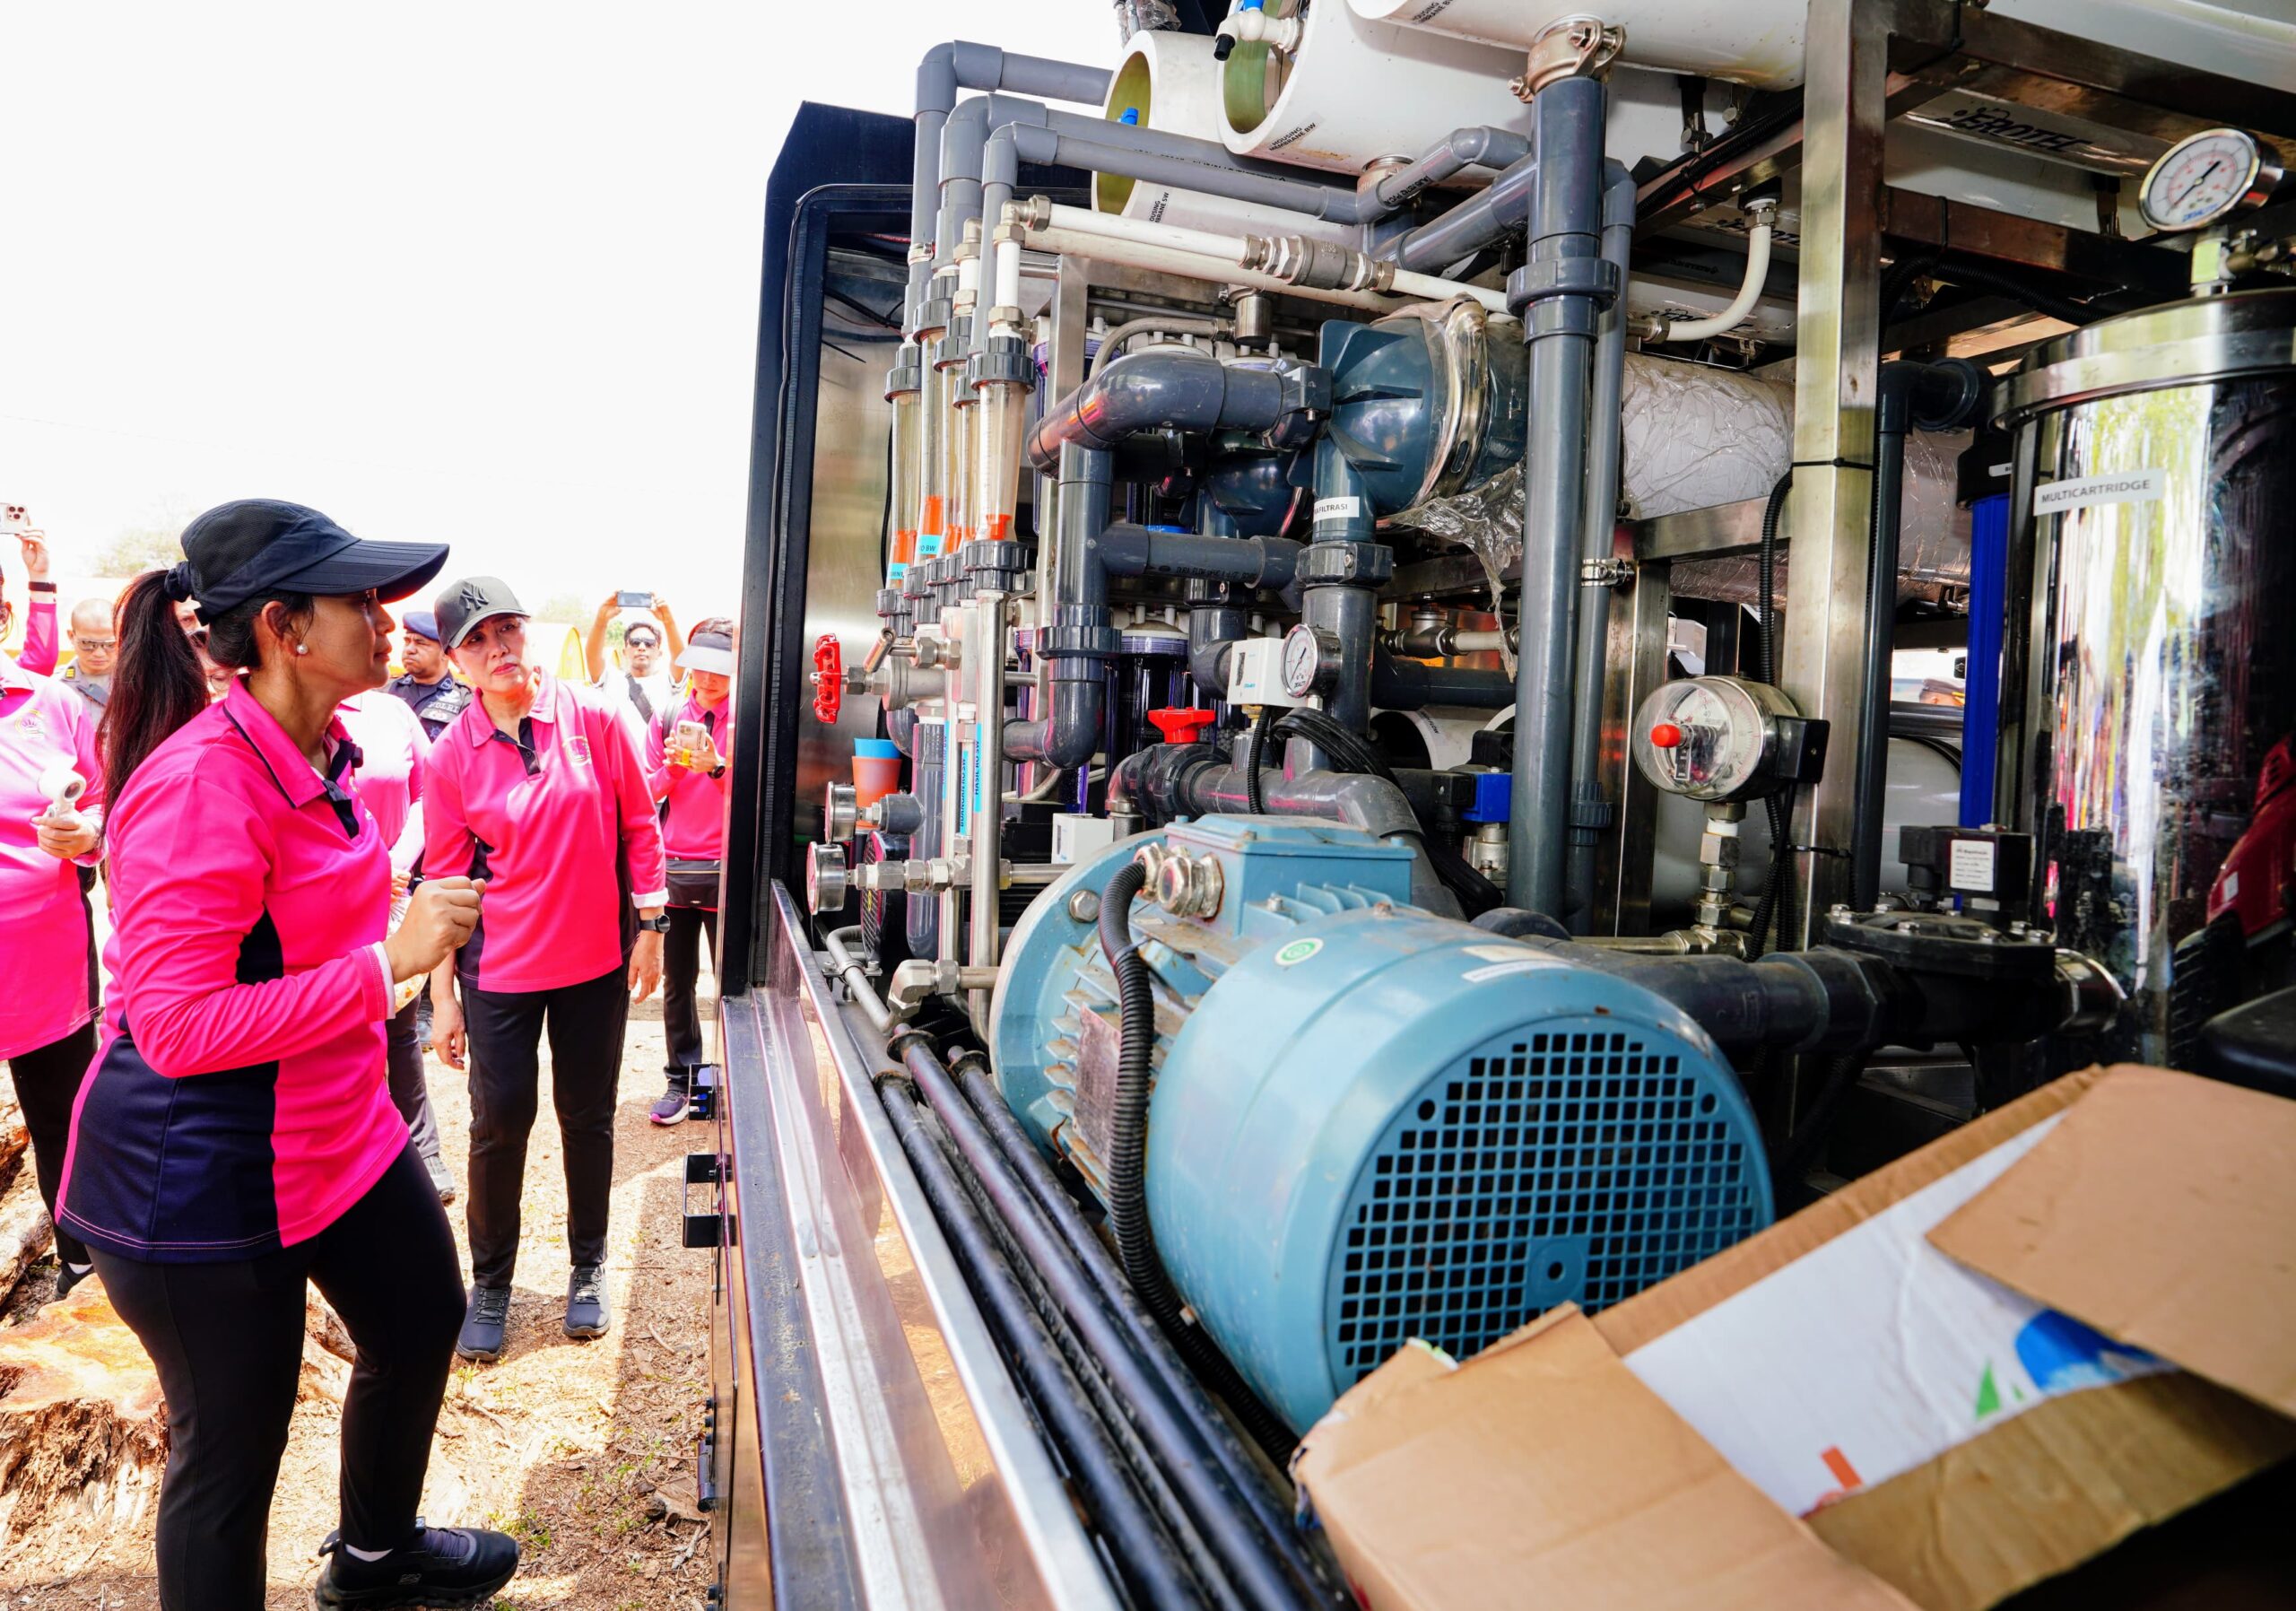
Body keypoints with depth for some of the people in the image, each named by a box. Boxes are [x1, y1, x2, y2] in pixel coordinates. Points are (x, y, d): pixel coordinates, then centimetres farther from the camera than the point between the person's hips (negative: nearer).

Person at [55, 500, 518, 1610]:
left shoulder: (316, 752, 2)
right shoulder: (201, 782, -26)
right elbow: (178, 1026, -27)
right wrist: (389, 961, -29)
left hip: (336, 1130, 10)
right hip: (203, 1172, -9)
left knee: (420, 1322, 24)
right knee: (232, 1441, 8)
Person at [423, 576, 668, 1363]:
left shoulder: (593, 718, -7)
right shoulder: (451, 755, -6)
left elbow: (640, 826, 0)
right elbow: (443, 879, -1)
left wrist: (650, 926, -1)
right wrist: (442, 997, -1)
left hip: (596, 960, 1)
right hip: (499, 971, 0)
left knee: (588, 1118, 12)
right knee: (499, 1123, 5)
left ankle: (588, 1270, 30)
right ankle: (490, 1284, 26)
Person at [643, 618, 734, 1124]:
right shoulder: (666, 720, 9)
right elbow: (647, 791, 8)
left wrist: (716, 768, -20)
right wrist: (672, 764, -11)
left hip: (728, 869, -3)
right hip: (674, 868, 3)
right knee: (676, 980, 8)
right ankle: (681, 1078, 18)